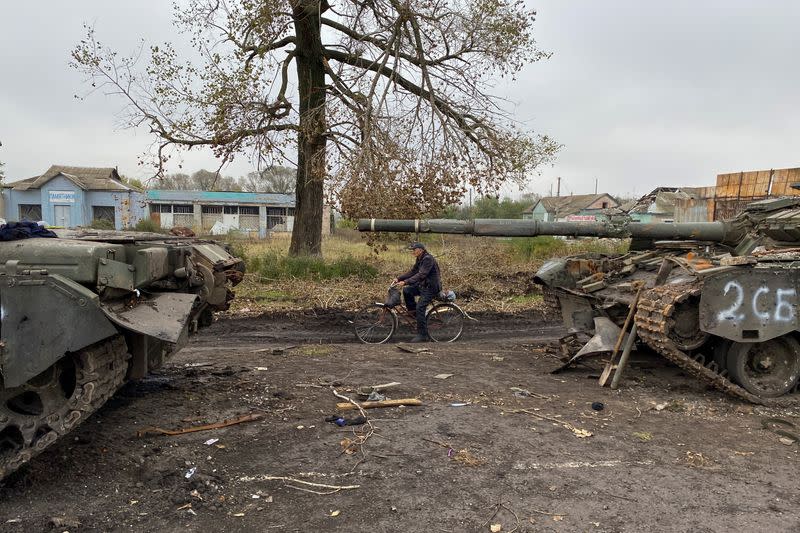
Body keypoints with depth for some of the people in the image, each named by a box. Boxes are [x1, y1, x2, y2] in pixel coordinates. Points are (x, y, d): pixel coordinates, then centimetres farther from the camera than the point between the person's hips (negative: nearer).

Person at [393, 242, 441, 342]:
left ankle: (423, 335, -9)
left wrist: (405, 282, -34)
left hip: (431, 287, -10)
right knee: (406, 291, -3)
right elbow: (412, 272, 11)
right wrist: (398, 279, 0)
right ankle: (413, 312, 11)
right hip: (423, 285, 10)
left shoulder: (428, 259, -21)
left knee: (420, 308, -16)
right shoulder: (419, 259, 11)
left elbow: (421, 275, -30)